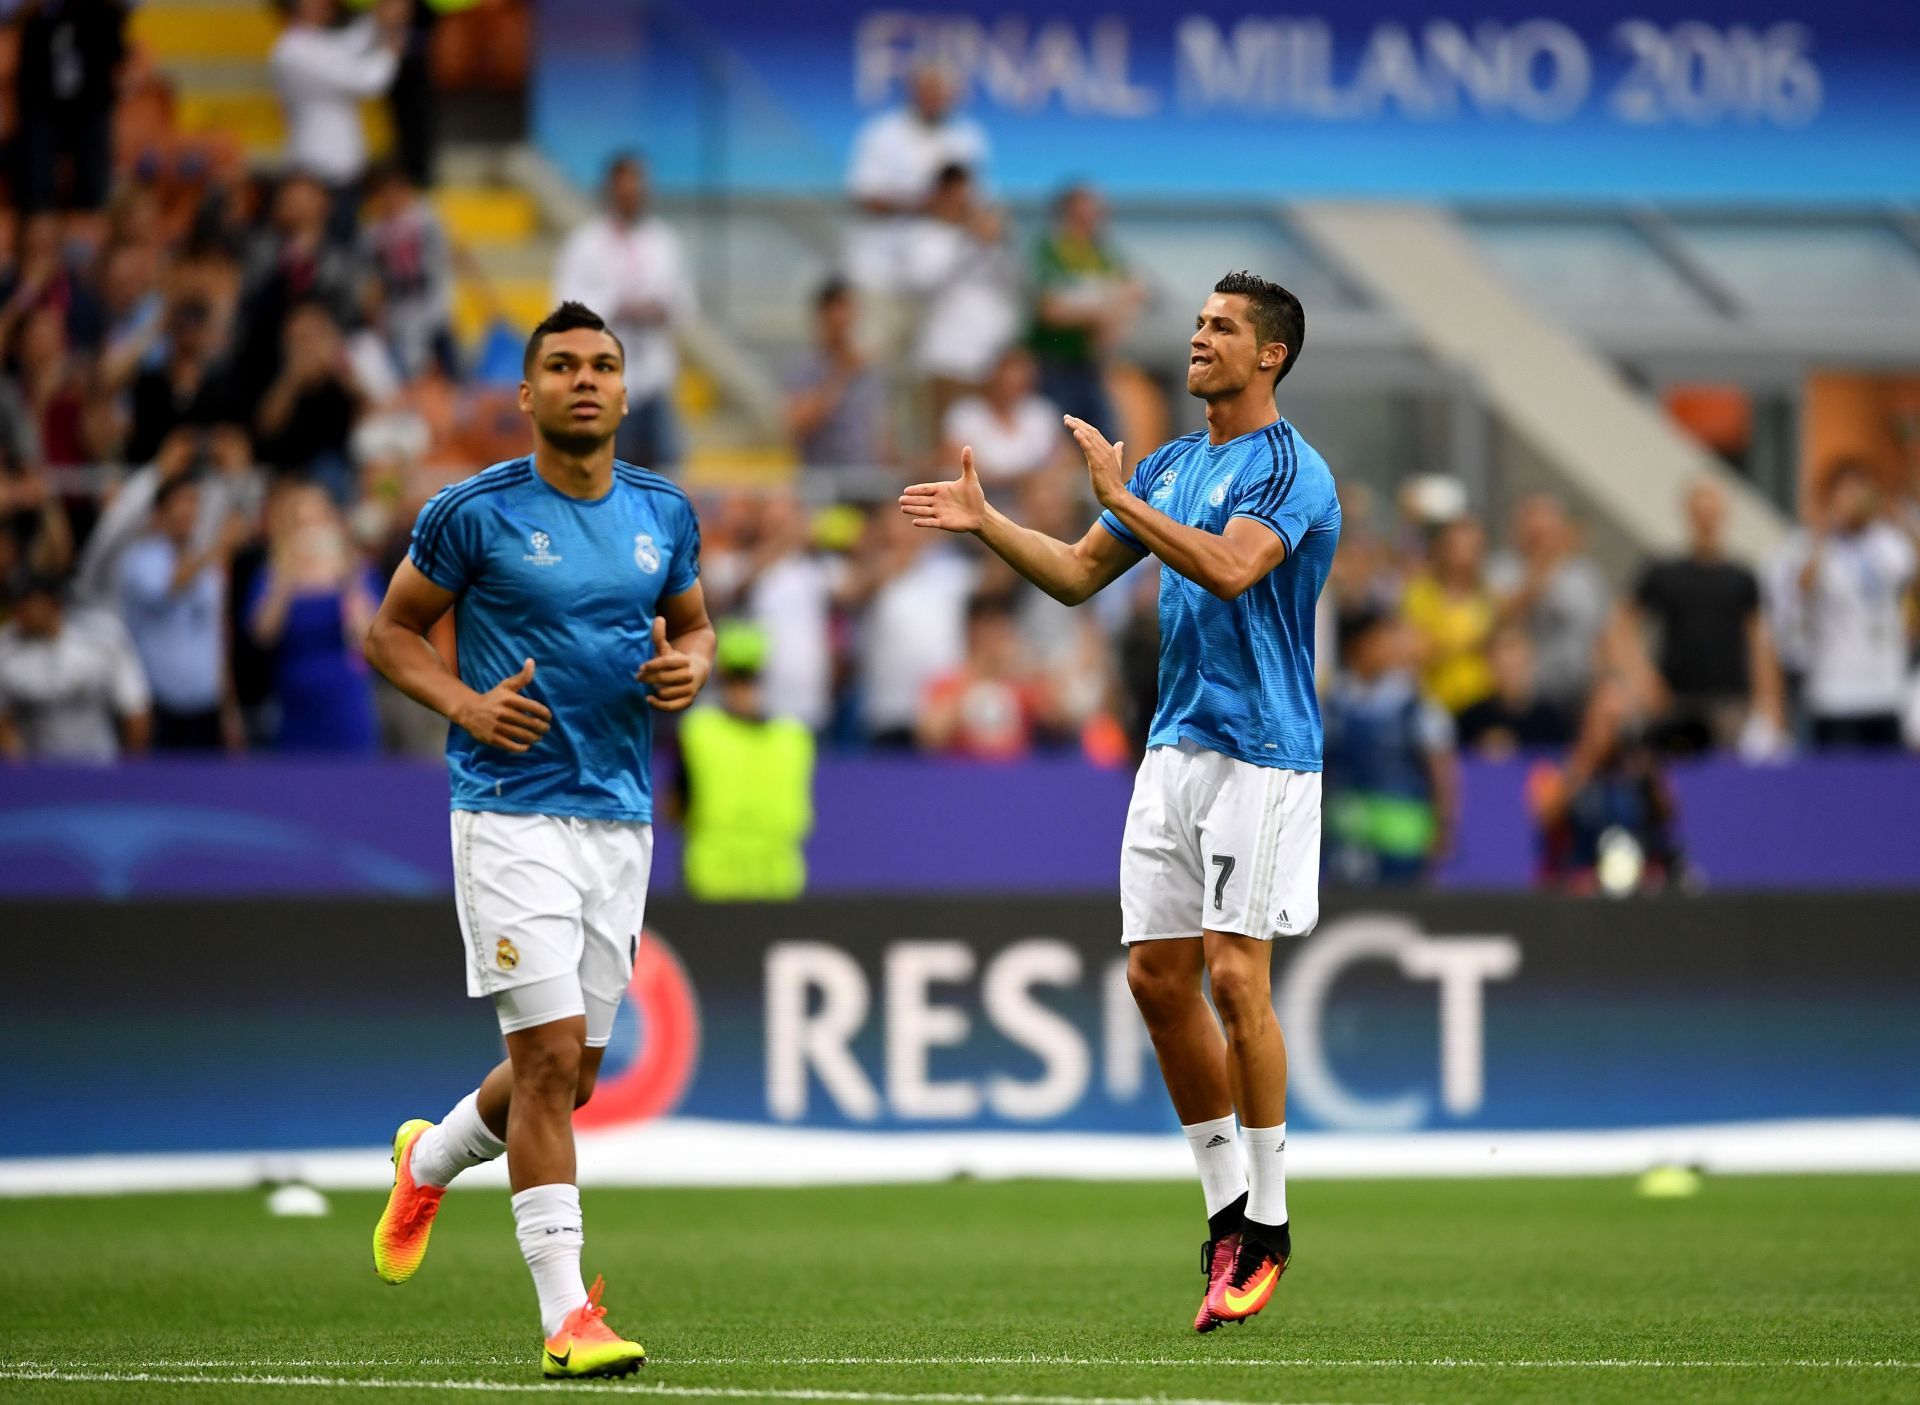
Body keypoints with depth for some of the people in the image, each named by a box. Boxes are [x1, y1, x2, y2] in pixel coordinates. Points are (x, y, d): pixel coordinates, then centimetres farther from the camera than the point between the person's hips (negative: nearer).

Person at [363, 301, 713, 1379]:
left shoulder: (665, 514, 8)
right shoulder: (475, 513, -5)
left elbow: (694, 622, 23)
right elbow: (392, 630, 3)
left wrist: (690, 669, 0)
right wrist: (465, 704, -14)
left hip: (622, 817, 5)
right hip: (513, 812, -5)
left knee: (574, 1073, 11)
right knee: (552, 1055, -13)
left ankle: (430, 1159, 42)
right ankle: (567, 1314, -9)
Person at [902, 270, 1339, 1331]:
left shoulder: (1290, 469, -10)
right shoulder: (1168, 466, 16)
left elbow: (1231, 568, -26)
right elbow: (1077, 575, 21)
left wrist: (1120, 498, -21)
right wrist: (985, 522, 8)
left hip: (1261, 753, -8)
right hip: (1175, 747, 8)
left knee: (1235, 975, -11)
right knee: (1157, 976, 3)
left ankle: (1266, 1223, -2)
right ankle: (1226, 1202, 12)